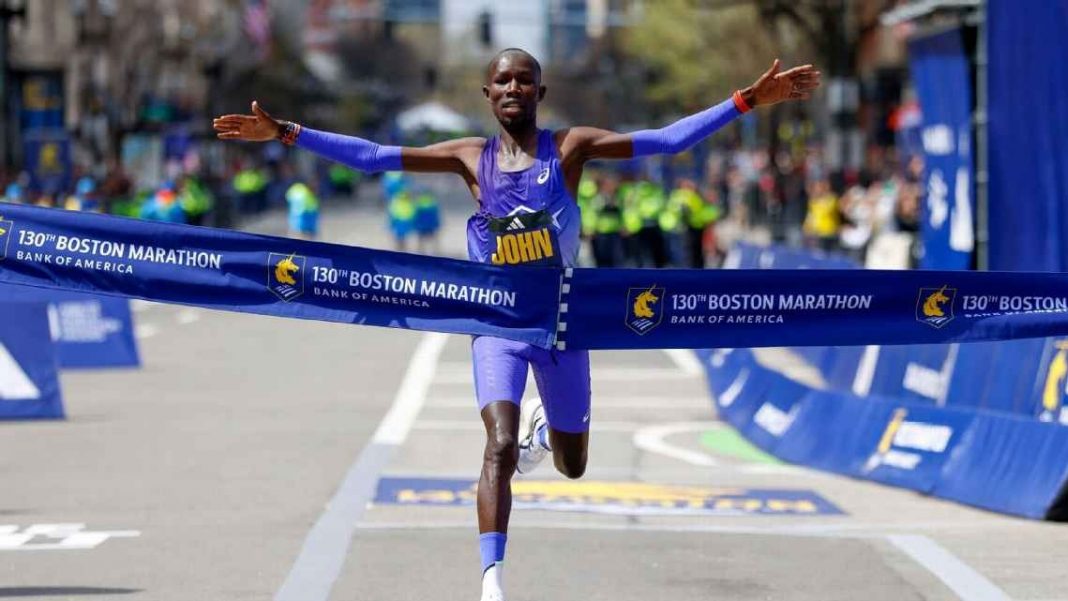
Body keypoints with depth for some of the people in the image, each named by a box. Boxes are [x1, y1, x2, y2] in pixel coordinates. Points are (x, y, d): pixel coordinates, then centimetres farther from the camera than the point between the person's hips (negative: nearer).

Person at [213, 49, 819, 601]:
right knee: (501, 447, -22)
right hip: (499, 323, -1)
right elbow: (371, 155, -2)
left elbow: (666, 139, -10)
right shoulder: (471, 157, -1)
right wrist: (286, 132, -8)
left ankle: (544, 425, 52)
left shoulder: (570, 147, -4)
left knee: (572, 465, 14)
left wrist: (747, 101, -17)